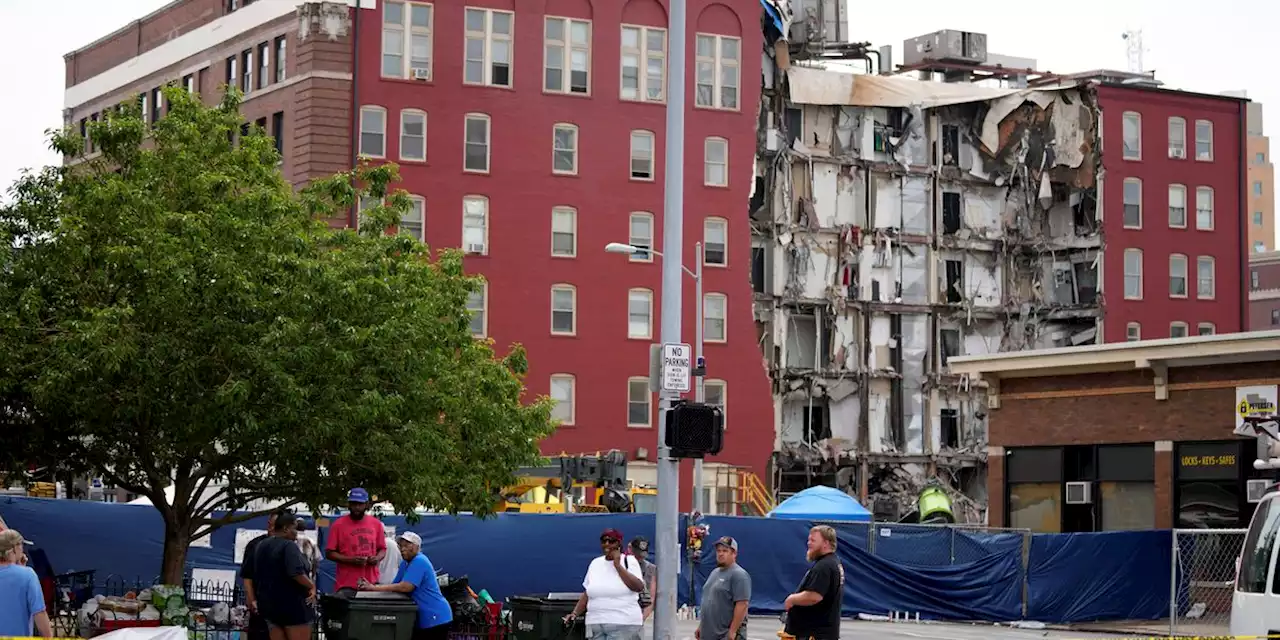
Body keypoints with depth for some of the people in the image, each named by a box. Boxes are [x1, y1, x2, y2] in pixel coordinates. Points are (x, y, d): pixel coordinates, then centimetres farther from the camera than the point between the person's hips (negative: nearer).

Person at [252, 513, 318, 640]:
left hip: (269, 603, 8)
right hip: (293, 604, -8)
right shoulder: (288, 546, -16)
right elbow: (296, 573, -27)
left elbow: (256, 574, 22)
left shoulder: (261, 546, 13)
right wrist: (312, 586, -13)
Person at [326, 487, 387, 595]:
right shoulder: (338, 525, -2)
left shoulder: (376, 524, 9)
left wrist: (377, 558, -6)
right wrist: (351, 560, -15)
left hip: (372, 584, 4)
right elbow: (329, 553, -2)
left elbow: (382, 549, 18)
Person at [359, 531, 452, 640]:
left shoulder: (419, 561, -17)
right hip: (422, 618, 10)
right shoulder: (405, 563, 16)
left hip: (435, 618, -10)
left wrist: (374, 588, -27)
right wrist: (372, 586, -9)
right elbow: (395, 585, 8)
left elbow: (406, 587, -27)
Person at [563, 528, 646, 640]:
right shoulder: (595, 563, 14)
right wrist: (575, 613, 5)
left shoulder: (629, 561, 1)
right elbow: (587, 594, 18)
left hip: (623, 624, -5)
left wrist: (617, 565, -12)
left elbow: (639, 587, -13)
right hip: (596, 625, 5)